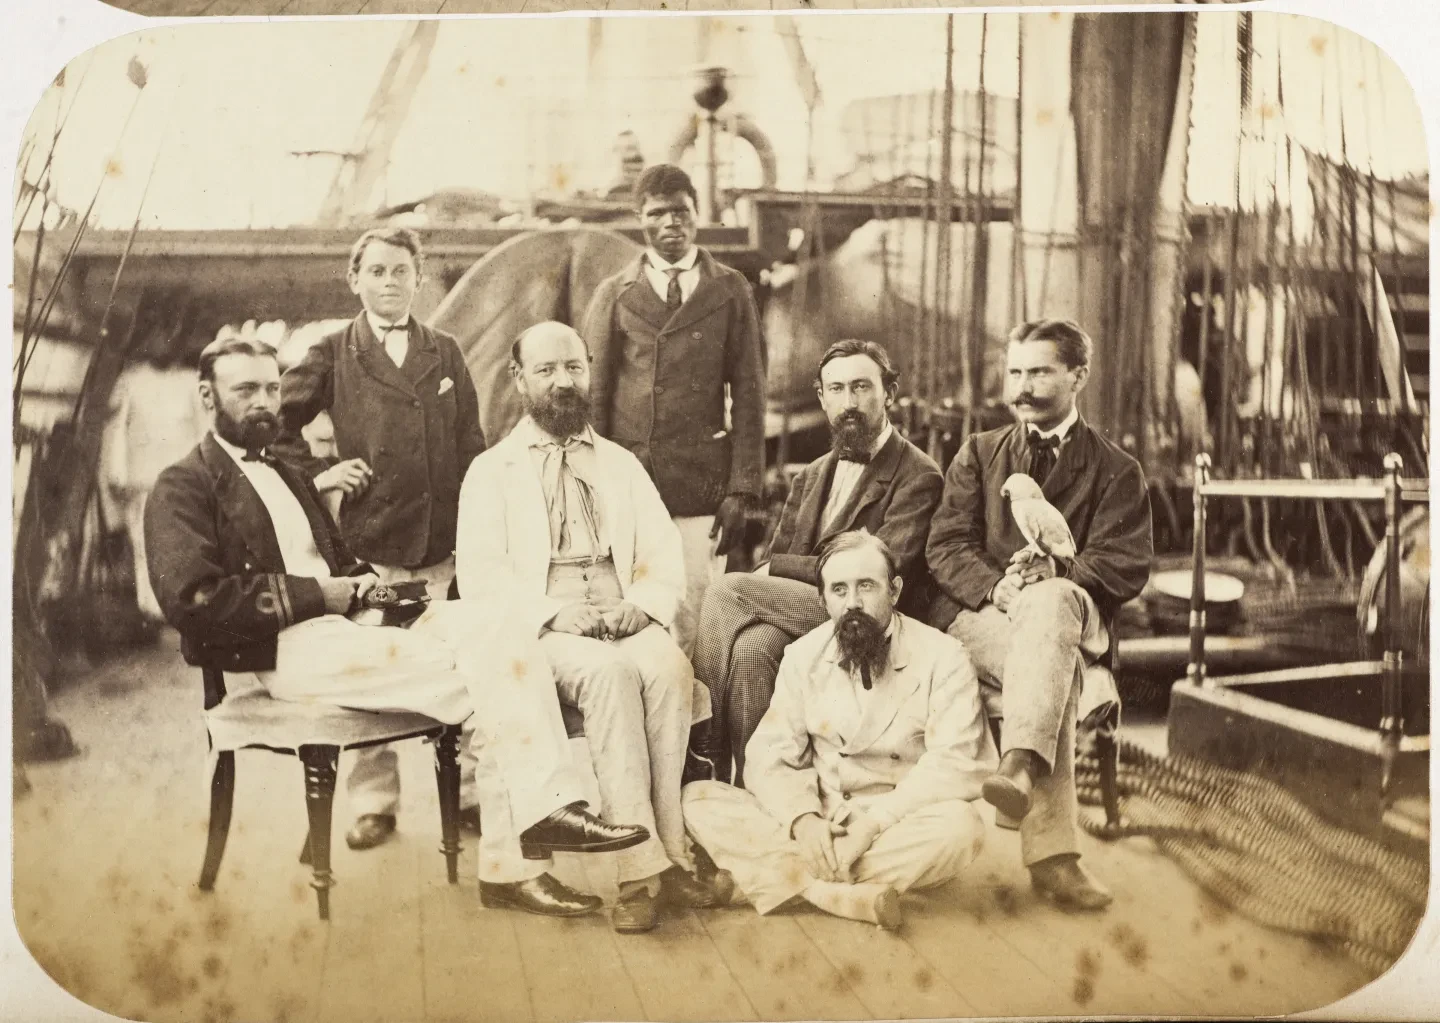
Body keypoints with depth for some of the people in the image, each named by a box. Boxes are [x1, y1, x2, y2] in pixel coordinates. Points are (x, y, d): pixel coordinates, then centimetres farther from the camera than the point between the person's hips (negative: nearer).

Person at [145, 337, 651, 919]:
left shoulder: (288, 478, 29)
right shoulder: (183, 488, 3)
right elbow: (192, 598, -13)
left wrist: (362, 583, 6)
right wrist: (315, 594, -13)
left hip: (340, 627, 7)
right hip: (283, 652, -7)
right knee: (480, 674, -25)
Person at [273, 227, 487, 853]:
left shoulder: (445, 354, 13)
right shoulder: (330, 357, 6)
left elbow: (471, 447, 12)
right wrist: (317, 472, 1)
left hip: (446, 543, 2)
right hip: (369, 541, -2)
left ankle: (466, 791, 16)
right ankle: (373, 803, 14)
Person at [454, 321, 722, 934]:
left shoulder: (622, 466, 24)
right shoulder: (491, 472, 14)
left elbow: (666, 561, 15)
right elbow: (480, 574, 1)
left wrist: (641, 605, -8)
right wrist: (553, 611, -15)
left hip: (627, 623, 3)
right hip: (540, 632, -2)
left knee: (670, 667, -31)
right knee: (609, 672, -35)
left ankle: (669, 852, -26)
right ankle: (644, 864, -34)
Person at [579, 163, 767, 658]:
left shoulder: (730, 291, 10)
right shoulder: (613, 294, 11)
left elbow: (748, 394, 6)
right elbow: (593, 392, 9)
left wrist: (743, 488, -1)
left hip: (701, 487, 0)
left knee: (692, 623, -4)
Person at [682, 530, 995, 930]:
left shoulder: (941, 657, -6)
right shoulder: (804, 655, 4)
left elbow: (956, 764, -16)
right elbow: (769, 755, -1)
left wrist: (875, 820, -25)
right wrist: (803, 817, -21)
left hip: (901, 828, -3)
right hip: (817, 825, 3)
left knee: (961, 826, -36)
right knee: (697, 800, -17)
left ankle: (786, 877, -26)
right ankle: (835, 893, -33)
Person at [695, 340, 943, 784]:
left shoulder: (917, 476, -1)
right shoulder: (812, 476, 22)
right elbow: (774, 563, 16)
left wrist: (776, 568, -12)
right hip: (798, 611, 6)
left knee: (726, 590, -22)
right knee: (751, 648, -30)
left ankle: (716, 760, -16)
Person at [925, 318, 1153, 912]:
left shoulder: (1114, 469, 16)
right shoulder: (979, 453, 21)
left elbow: (1126, 567, 2)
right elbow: (945, 547, 8)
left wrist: (1052, 571, -19)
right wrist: (995, 585, -15)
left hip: (1068, 611, -1)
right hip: (975, 614, 1)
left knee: (1049, 601, -40)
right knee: (1056, 669, -34)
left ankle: (1020, 767, -52)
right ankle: (1051, 852, -42)